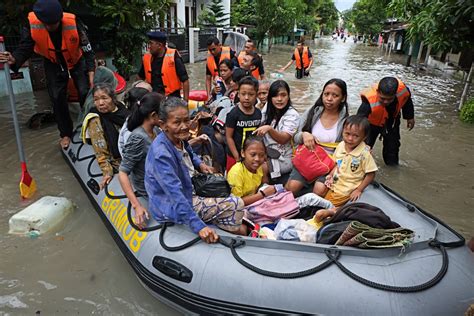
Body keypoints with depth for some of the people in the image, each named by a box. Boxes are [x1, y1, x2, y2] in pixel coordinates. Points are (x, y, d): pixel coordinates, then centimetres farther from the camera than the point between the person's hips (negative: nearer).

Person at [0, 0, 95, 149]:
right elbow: (25, 47, -20)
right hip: (53, 64, 2)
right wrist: (14, 60, -42)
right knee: (57, 98, -2)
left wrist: (91, 74, -24)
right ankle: (66, 134, 14)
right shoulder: (32, 24, -28)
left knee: (85, 93, -10)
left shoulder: (73, 22, -32)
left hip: (76, 61, -1)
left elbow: (87, 49, -22)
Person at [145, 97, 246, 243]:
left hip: (187, 194, 10)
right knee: (235, 204, -13)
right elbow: (175, 194, -36)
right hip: (172, 208, -10)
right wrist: (199, 226, -40)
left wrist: (200, 164, 3)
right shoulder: (161, 154, -31)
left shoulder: (179, 138, -3)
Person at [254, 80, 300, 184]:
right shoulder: (267, 108, 4)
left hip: (281, 159, -6)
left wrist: (269, 128, -40)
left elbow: (283, 139, -24)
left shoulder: (292, 115, -13)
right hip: (265, 153, 6)